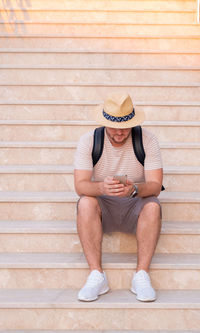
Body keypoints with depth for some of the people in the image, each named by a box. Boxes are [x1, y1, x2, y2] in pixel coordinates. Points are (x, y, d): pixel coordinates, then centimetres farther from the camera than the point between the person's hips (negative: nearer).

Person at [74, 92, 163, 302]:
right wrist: (101, 187, -40)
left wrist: (134, 189, -39)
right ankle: (96, 275, -28)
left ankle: (141, 275, -26)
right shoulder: (88, 141, -9)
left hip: (135, 206, 0)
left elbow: (155, 186, -16)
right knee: (85, 203, -31)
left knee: (153, 206, -31)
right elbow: (80, 185, -17)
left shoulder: (147, 141, -10)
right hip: (102, 207, 0)